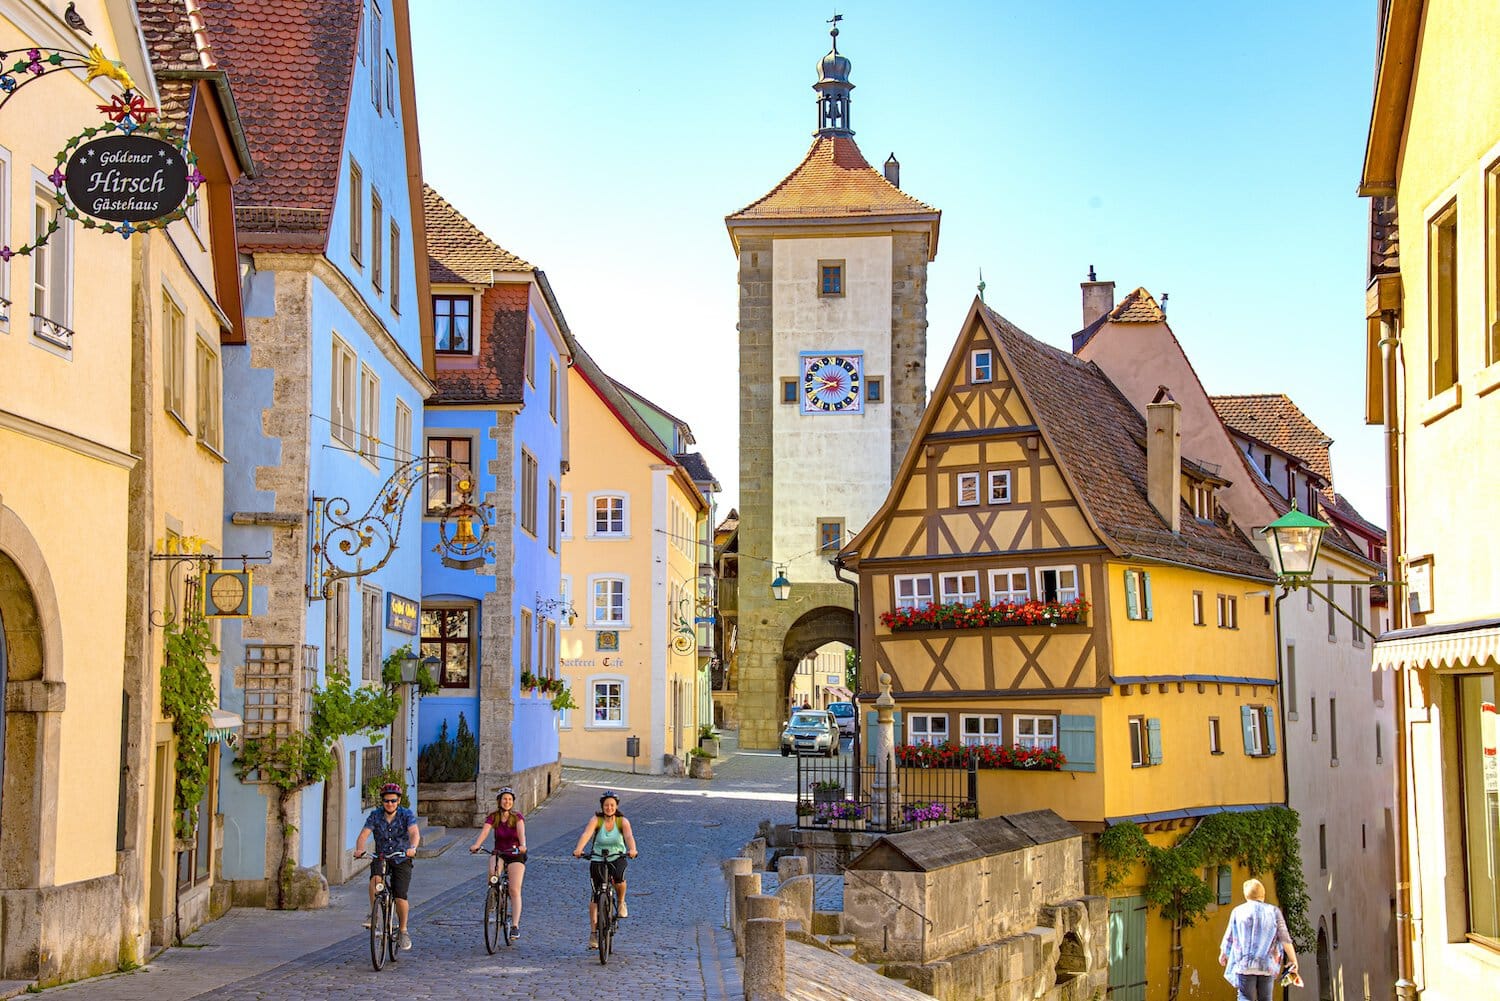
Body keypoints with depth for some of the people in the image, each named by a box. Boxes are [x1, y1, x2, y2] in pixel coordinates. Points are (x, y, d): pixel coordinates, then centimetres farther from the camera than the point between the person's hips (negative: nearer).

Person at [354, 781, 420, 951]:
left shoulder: (407, 815, -9)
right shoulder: (375, 815, -3)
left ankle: (403, 930, 8)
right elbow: (364, 834, -15)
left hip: (401, 861, -2)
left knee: (400, 897, -13)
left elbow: (414, 833, -25)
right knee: (374, 880, -31)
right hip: (381, 859, 2)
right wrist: (359, 849, -37)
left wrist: (412, 847, -47)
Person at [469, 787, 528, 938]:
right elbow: (484, 832, -21)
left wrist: (522, 845, -48)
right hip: (499, 853, 1)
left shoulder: (517, 817, -9)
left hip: (516, 855, -1)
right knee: (492, 871, -33)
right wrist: (476, 845, -41)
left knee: (515, 890, -11)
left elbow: (521, 832, -27)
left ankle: (515, 925, -10)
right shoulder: (493, 817, -5)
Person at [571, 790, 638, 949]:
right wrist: (578, 849, -46)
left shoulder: (622, 821, -10)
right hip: (597, 859, 1)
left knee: (619, 878, -32)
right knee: (595, 895, -4)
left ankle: (621, 902, -1)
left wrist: (632, 849, -48)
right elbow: (586, 834, -28)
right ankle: (593, 932, 6)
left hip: (617, 858, -1)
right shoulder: (596, 820, -11)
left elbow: (629, 836, -27)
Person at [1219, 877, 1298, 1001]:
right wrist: (1293, 959, 10)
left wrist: (1223, 954, 30)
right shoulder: (1273, 911, 6)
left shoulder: (1238, 911, 6)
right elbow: (1285, 939, 1)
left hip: (1244, 964, -1)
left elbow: (1229, 938, 13)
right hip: (1267, 967, 1)